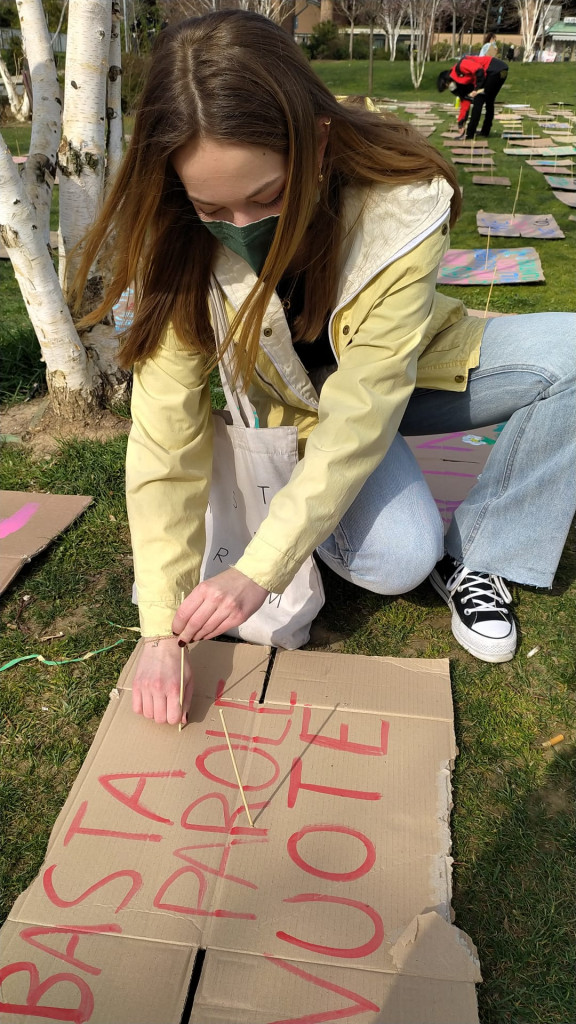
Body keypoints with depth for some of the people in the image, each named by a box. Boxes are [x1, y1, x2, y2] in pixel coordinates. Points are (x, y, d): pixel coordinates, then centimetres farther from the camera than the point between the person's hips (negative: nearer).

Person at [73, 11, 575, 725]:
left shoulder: (401, 206, -32)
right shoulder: (181, 238, -25)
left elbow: (364, 414, -34)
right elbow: (166, 430, -27)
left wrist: (261, 569, -39)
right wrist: (162, 630, -30)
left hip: (410, 373, 1)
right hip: (307, 398, -1)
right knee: (396, 560, -29)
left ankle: (475, 556, -9)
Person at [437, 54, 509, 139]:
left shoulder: (460, 66, -7)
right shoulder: (461, 82, 20)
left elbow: (479, 70, -20)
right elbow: (465, 104, 22)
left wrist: (477, 89, -14)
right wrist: (461, 124, 21)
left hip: (495, 70, -10)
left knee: (478, 101, -4)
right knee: (489, 103, 20)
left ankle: (470, 134, -2)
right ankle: (485, 131, 27)